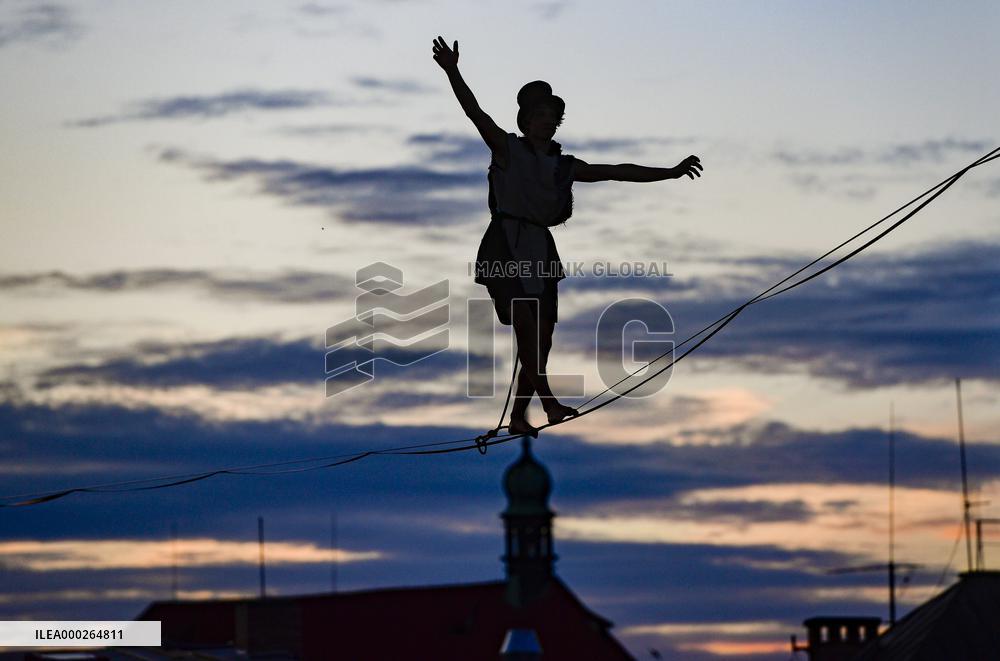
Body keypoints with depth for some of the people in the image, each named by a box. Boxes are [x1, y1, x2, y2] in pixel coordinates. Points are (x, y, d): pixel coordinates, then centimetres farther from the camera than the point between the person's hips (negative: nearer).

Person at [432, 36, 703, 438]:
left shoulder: (565, 167, 15)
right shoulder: (506, 148, 2)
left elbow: (618, 172, 15)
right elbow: (475, 112, -11)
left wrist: (670, 173, 13)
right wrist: (452, 73, -26)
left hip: (540, 251, 6)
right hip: (504, 248, -6)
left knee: (542, 338, 2)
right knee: (526, 325, -18)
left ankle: (518, 418, 10)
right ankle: (550, 404, -18)